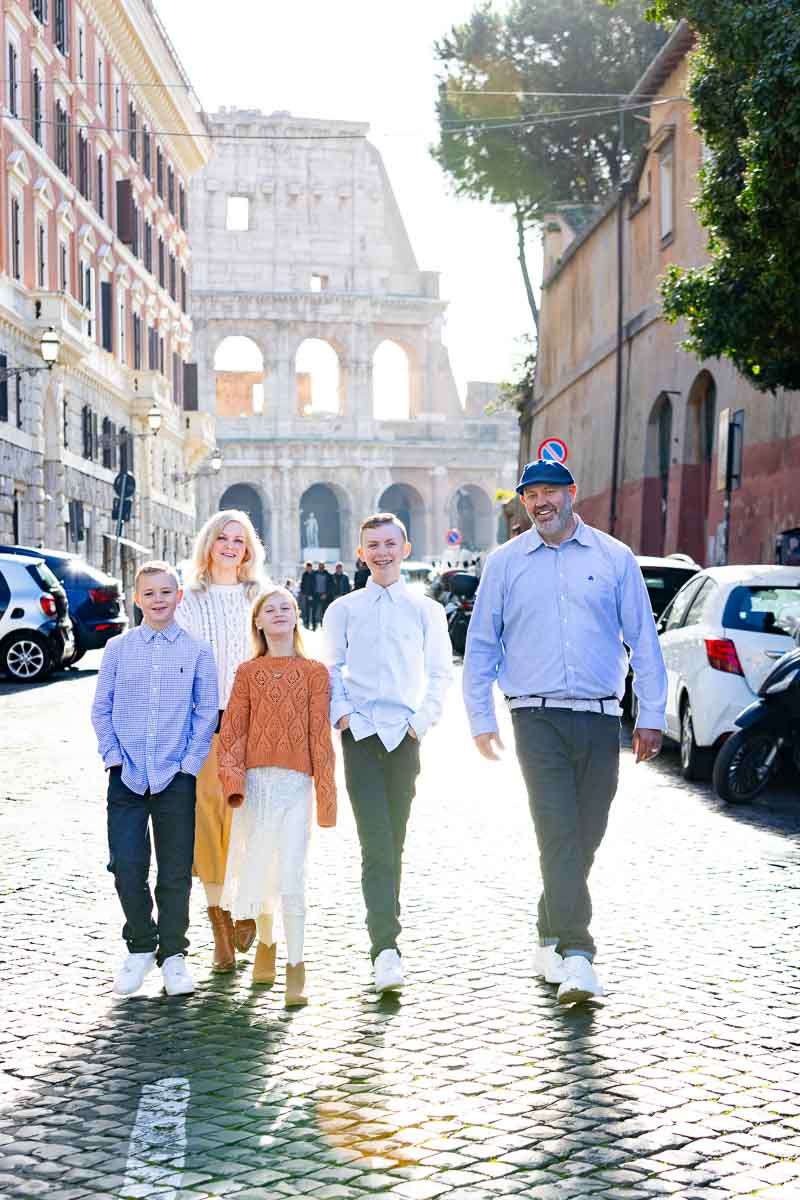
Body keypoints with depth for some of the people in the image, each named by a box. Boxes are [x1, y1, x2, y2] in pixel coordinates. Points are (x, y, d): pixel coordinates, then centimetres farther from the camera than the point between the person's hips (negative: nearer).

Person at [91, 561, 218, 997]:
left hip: (176, 777, -1)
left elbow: (207, 712, 3)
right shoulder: (118, 648, 5)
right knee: (127, 869, -2)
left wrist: (190, 763, -5)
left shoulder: (197, 651, 2)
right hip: (127, 777, 1)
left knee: (175, 872, 5)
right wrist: (113, 757, -2)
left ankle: (173, 954, 19)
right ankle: (140, 947, 19)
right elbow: (101, 709, 8)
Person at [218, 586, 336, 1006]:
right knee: (255, 872, 9)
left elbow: (320, 736, 2)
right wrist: (232, 780, -9)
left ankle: (295, 967, 2)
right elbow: (232, 731, 4)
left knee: (290, 877, -8)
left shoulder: (314, 672, 5)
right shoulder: (247, 673, 9)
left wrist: (325, 795, 0)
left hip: (295, 783, -2)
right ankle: (265, 941, 34)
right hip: (255, 782, 2)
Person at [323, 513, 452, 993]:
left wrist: (423, 719, -2)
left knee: (394, 844, 6)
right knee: (375, 844, -12)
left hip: (405, 735, 1)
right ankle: (386, 946, -18)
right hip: (360, 735, -1)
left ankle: (384, 941, 19)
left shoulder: (426, 610, 10)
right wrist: (340, 713, -3)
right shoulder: (343, 610, 10)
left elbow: (440, 672, 10)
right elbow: (331, 669, 12)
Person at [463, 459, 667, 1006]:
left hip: (600, 718, 2)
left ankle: (551, 938, 25)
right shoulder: (505, 563, 7)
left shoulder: (614, 558, 7)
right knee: (558, 833, -13)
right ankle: (576, 956, -15)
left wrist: (651, 716, 4)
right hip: (539, 718, -1)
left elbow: (644, 639, 8)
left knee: (585, 837, 7)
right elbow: (481, 645, 12)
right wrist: (482, 719, 7)